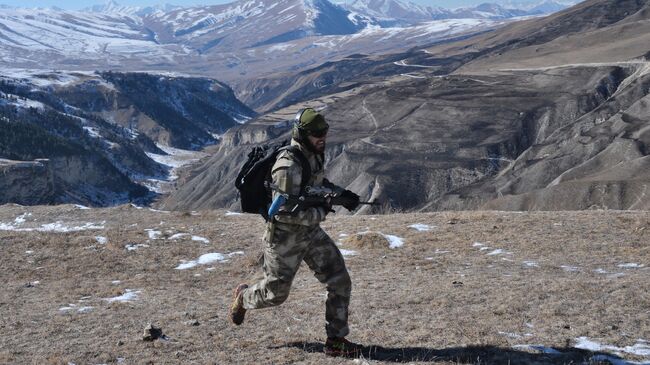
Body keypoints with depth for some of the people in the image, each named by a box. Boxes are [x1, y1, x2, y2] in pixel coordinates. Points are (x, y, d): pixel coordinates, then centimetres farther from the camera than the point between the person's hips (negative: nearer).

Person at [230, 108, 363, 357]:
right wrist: (320, 213, -20)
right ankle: (244, 296, 43)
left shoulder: (314, 155, 0)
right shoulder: (288, 166, -27)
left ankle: (336, 341, 4)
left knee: (340, 283, -4)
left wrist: (342, 194, 2)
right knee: (275, 294, 10)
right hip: (285, 238, -7)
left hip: (312, 233, 7)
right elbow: (285, 212, -29)